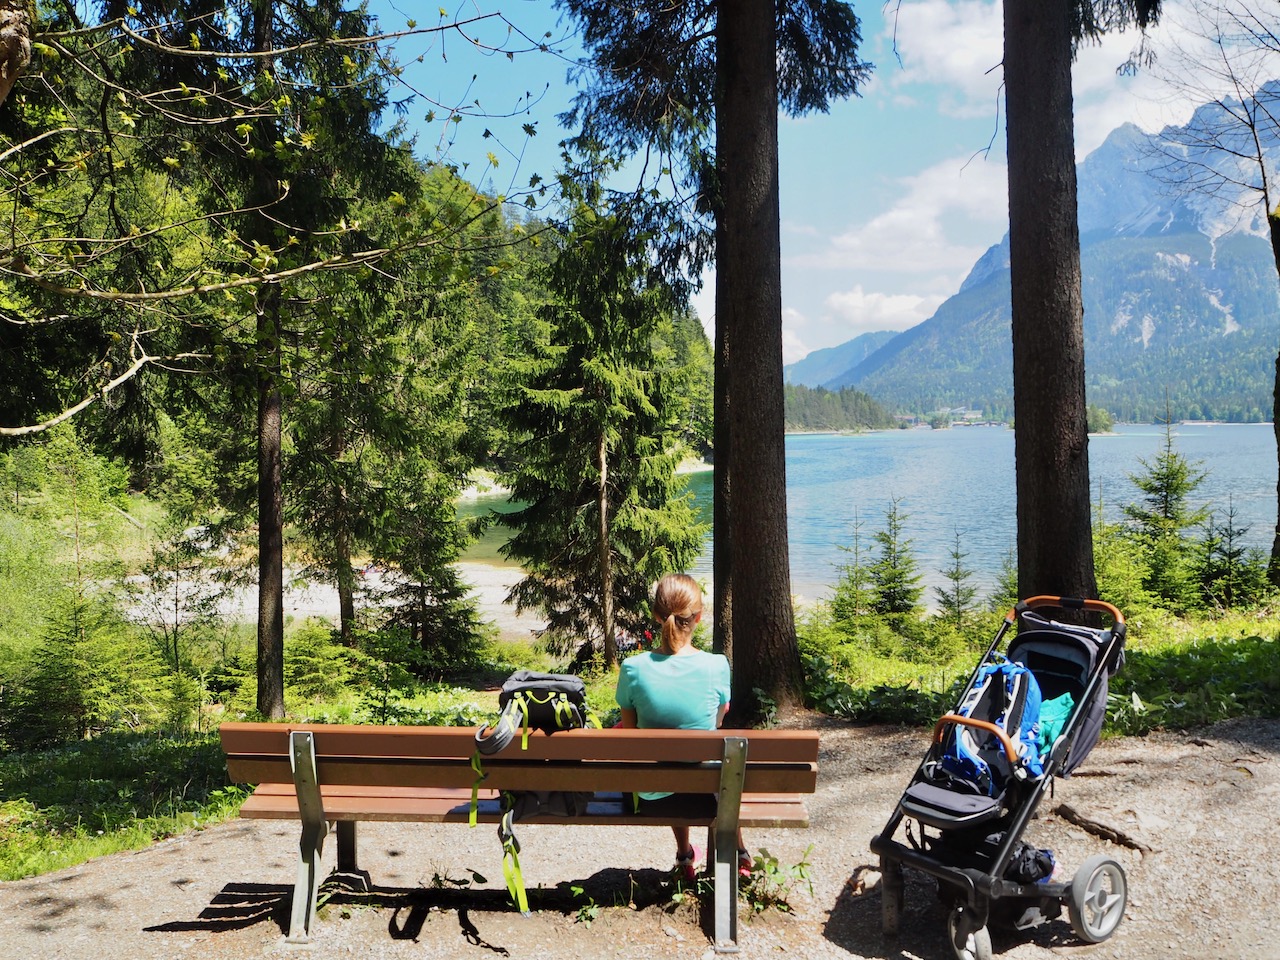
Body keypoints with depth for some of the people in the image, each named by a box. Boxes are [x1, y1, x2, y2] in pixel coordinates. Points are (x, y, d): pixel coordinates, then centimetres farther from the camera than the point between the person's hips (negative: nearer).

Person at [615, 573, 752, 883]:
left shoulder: (632, 669, -19)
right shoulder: (717, 665, -19)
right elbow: (718, 720, 0)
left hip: (652, 796, 1)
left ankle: (685, 856, 50)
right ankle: (737, 852, 48)